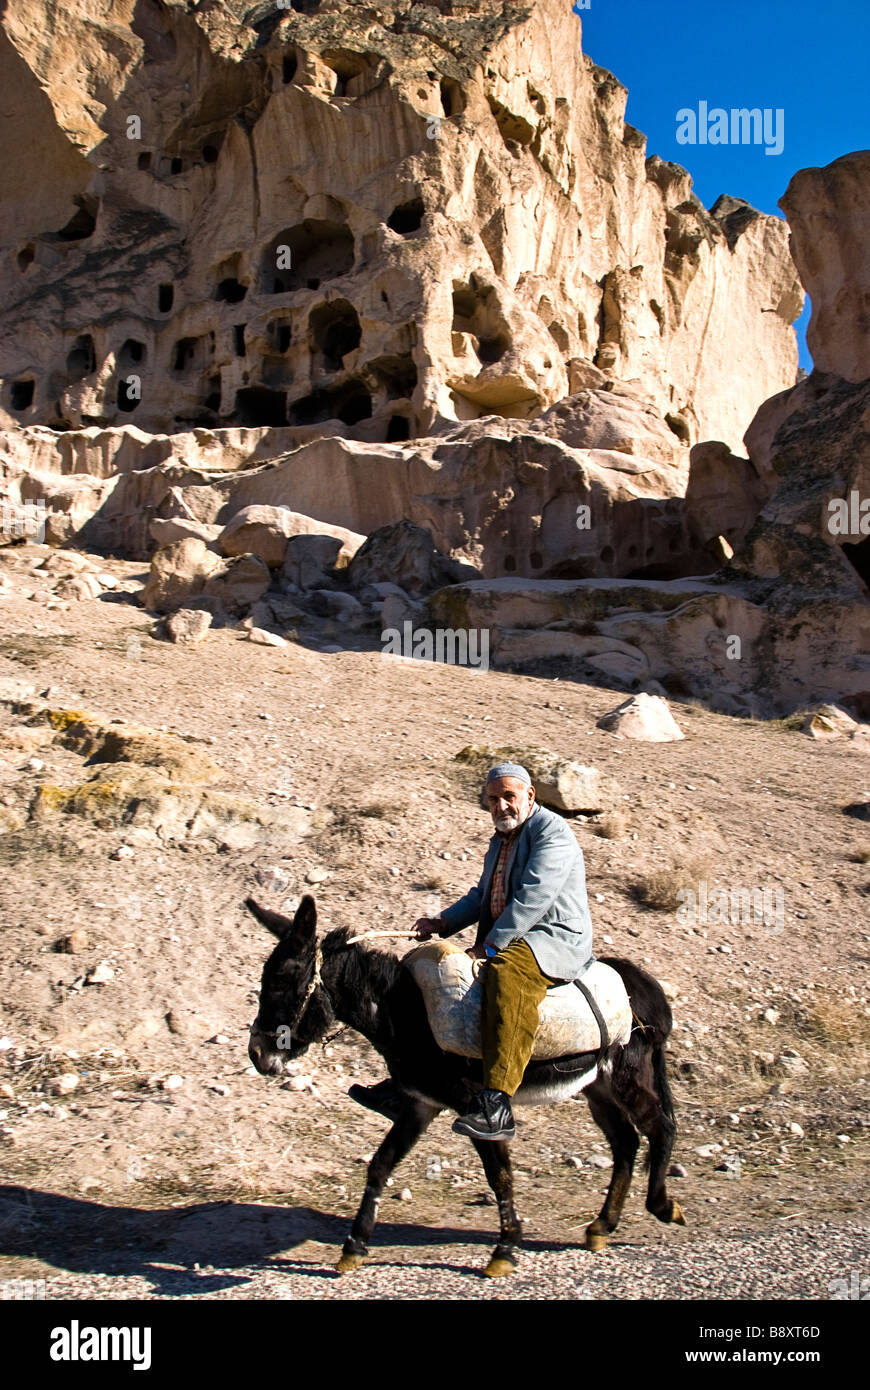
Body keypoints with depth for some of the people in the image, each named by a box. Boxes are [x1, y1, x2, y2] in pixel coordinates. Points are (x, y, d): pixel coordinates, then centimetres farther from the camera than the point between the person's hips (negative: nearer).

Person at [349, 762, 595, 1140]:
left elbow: (532, 899, -21)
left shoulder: (551, 832, -10)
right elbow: (482, 895, 25)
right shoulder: (501, 838, 19)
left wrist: (490, 947, -24)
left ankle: (496, 1108, -45)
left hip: (557, 941, -10)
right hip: (506, 942, 10)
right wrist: (442, 923, 8)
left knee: (506, 974, -38)